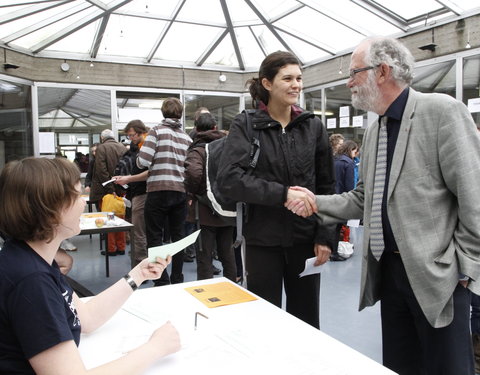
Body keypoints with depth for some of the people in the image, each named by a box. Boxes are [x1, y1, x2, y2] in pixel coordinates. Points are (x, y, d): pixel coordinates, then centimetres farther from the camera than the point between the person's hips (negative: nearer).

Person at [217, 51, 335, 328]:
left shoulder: (313, 126, 5)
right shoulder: (246, 125, -4)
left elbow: (327, 185, 7)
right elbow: (228, 179, -16)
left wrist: (325, 236, 0)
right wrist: (282, 194, -22)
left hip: (305, 239, 3)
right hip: (263, 240, -2)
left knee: (307, 319, 14)